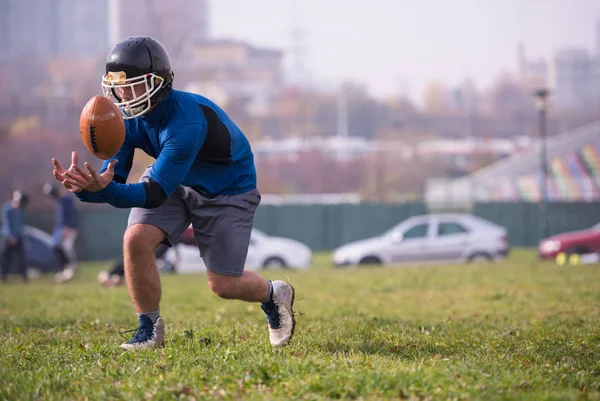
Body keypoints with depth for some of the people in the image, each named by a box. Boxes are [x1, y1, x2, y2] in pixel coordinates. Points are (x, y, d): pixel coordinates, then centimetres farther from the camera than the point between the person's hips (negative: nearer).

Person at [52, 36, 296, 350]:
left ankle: (274, 295, 31)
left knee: (223, 284, -4)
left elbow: (155, 193, -39)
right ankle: (150, 330, -2)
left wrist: (104, 189, -54)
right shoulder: (127, 119, -16)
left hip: (227, 188, -6)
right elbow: (112, 180, -15)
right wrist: (85, 187, -39)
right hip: (176, 180, 6)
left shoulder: (186, 123, -38)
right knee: (136, 239, -20)